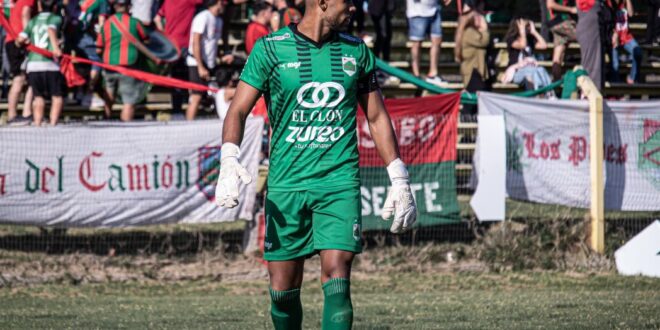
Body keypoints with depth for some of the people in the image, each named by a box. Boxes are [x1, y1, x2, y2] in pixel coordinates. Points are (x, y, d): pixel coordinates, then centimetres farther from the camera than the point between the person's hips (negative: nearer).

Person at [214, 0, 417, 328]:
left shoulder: (356, 51, 9)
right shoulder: (270, 49, 0)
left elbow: (377, 117, 17)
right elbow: (238, 110, -3)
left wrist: (399, 181, 13)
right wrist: (230, 160, -21)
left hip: (339, 181, 1)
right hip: (286, 183, -1)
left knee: (336, 278, -15)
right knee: (283, 289, 2)